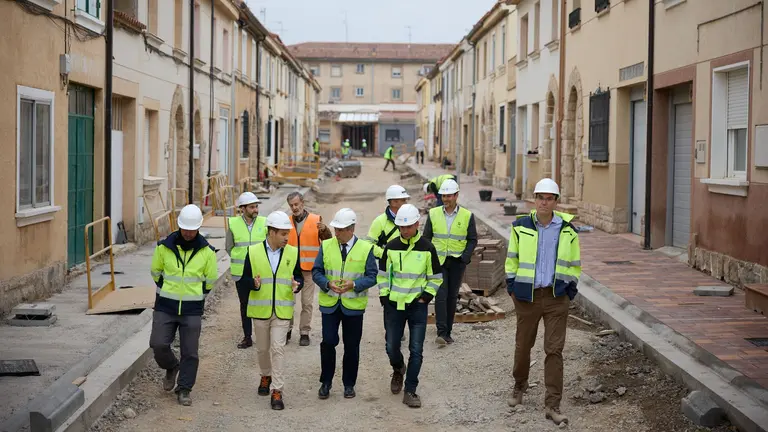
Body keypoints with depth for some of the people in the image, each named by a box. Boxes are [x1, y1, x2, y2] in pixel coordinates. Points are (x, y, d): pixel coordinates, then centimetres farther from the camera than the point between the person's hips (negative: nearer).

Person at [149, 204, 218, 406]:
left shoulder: (207, 251, -4)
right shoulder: (164, 247, -4)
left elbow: (210, 279, 9)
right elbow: (156, 272, 12)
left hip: (192, 310, 0)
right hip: (165, 307, 1)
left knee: (190, 352, 1)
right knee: (158, 344, -6)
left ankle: (184, 390, 14)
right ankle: (172, 368, 25)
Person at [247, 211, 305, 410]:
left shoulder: (292, 253, 1)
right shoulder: (253, 252, -3)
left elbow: (299, 276, 9)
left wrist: (297, 285, -14)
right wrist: (254, 284, -21)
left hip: (282, 310, -1)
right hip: (260, 309, 1)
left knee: (278, 348, -8)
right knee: (262, 348, 14)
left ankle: (277, 390, -5)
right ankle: (266, 376, 42)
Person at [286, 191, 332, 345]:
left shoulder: (316, 220, -3)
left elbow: (328, 241, -8)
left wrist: (324, 230, -27)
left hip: (308, 269, -2)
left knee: (307, 302, 3)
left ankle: (304, 333, 12)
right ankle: (287, 329, 22)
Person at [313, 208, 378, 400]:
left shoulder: (365, 248, -4)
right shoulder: (326, 246, 1)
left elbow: (372, 276, -3)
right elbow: (316, 272, 3)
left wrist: (354, 285, -20)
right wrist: (328, 284, -17)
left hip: (353, 305, -1)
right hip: (329, 304, 1)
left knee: (352, 346, 7)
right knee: (328, 342, -3)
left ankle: (349, 384, 22)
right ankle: (326, 382, 14)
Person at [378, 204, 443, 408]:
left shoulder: (427, 248, -5)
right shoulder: (391, 247, 0)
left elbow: (436, 277, 4)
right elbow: (383, 274, 10)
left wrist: (425, 298, -4)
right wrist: (384, 297, 2)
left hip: (418, 306, -2)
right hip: (395, 305, 2)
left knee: (416, 350, -3)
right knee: (391, 347, 7)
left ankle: (410, 391, 5)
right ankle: (398, 370, 40)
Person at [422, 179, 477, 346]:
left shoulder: (467, 216, 0)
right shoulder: (433, 214, 4)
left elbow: (472, 240, 4)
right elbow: (426, 238, 9)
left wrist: (465, 259, -9)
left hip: (457, 262, 0)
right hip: (438, 261, 0)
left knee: (452, 296, 6)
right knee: (441, 295, -12)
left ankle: (448, 332, 15)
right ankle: (441, 332, -14)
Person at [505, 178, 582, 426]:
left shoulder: (567, 231, 1)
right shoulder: (521, 227, 0)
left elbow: (574, 265, 9)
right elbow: (512, 259, 8)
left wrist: (570, 290, 1)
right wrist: (512, 286, 3)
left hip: (556, 297, -1)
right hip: (527, 295, 1)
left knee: (554, 350, -3)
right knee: (523, 345, 13)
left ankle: (552, 405, 1)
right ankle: (519, 386, 39)